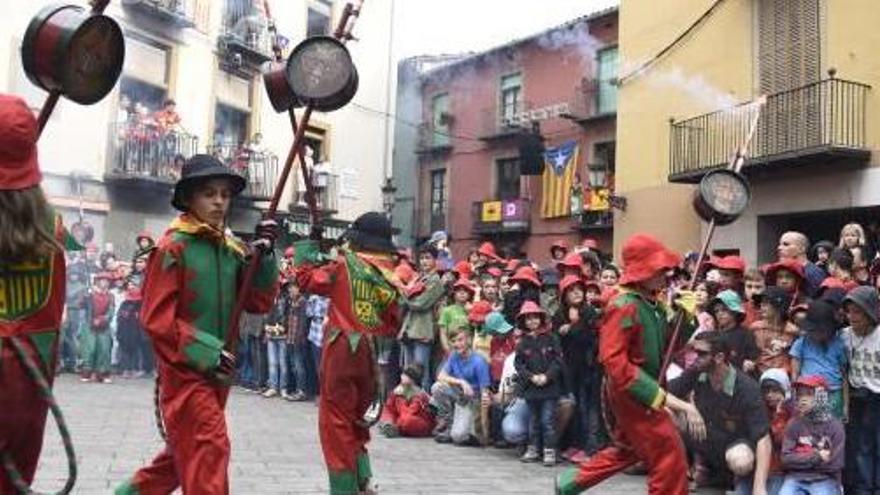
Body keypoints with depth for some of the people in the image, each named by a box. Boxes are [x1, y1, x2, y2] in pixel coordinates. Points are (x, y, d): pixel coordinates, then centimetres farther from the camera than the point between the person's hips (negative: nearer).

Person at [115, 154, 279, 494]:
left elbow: (260, 303, 3)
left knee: (188, 449, 20)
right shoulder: (172, 247, -13)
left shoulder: (232, 249, 4)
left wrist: (264, 256, -9)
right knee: (209, 447, -11)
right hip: (184, 369, -7)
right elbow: (156, 319, -15)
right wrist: (205, 351, -21)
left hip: (220, 371, 7)